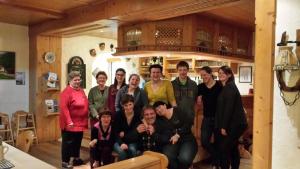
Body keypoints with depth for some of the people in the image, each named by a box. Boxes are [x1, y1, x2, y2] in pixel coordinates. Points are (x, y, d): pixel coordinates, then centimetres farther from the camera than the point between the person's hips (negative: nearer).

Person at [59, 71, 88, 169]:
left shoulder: (81, 91, 10)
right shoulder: (66, 92, -16)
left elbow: (85, 105, 19)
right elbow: (63, 107, -23)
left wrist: (86, 119, 17)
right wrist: (69, 121, -26)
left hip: (80, 123, 8)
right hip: (70, 123, -8)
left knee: (78, 141, 19)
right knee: (68, 142, 3)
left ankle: (75, 158, 34)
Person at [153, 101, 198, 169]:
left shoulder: (178, 110, -1)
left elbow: (190, 121, -10)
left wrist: (178, 135, -12)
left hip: (187, 140, -2)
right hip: (172, 142, 2)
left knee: (184, 159, -30)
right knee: (167, 158, -31)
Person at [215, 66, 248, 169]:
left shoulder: (229, 87, -15)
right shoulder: (226, 87, 16)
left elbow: (229, 108, -20)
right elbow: (222, 107, 17)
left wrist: (224, 126, -20)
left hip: (235, 124, -10)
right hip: (235, 123, 10)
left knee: (224, 148, -8)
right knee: (233, 148, 15)